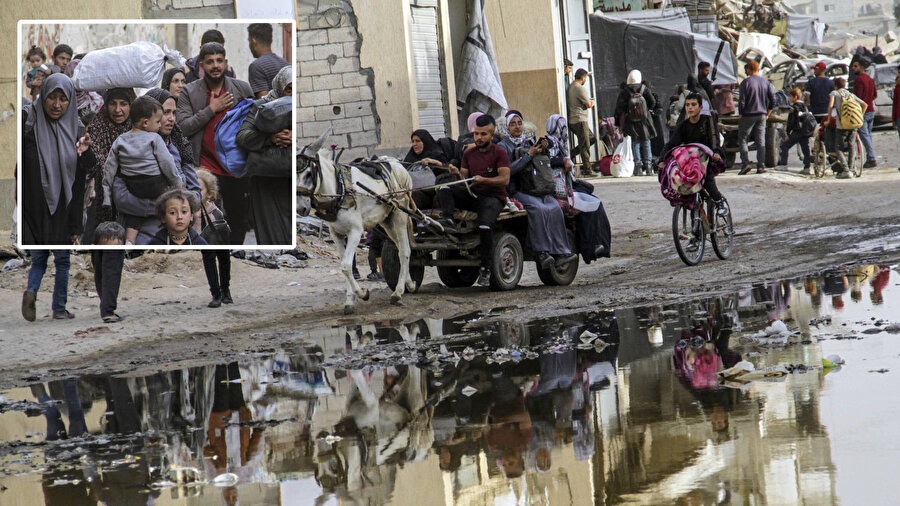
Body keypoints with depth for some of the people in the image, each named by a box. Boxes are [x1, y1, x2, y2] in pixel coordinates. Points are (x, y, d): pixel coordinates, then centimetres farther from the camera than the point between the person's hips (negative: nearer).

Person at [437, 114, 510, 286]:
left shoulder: (500, 153, -1)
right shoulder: (469, 154, 16)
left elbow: (505, 179, -12)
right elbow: (464, 179, 13)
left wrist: (483, 180, -25)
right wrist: (458, 174, -11)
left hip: (493, 196, -6)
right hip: (472, 195, 6)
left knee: (485, 225, -32)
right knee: (444, 189, -16)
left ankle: (485, 268, -25)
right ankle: (447, 220, -38)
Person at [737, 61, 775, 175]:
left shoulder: (746, 82, -8)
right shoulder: (766, 83, 7)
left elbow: (742, 101, -12)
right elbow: (773, 100, 6)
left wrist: (740, 114, -2)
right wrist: (767, 113, 14)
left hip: (748, 115, -4)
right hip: (762, 116, 4)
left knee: (742, 139, 4)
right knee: (761, 141, 8)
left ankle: (745, 163, -10)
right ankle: (761, 166, 3)